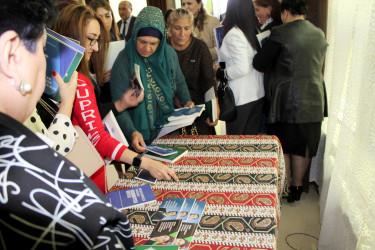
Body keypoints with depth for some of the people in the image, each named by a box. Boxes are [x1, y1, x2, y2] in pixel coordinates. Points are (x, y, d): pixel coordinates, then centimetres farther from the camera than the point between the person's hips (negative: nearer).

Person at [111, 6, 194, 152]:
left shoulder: (169, 53, 1)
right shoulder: (124, 61, -13)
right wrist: (132, 133, -29)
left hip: (168, 126, 4)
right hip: (140, 132, -3)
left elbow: (179, 81, 19)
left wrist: (186, 101, 2)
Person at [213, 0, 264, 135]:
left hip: (241, 98, -8)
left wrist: (221, 73, -8)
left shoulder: (234, 34, -15)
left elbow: (241, 69, -23)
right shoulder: (252, 32, 8)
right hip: (257, 94, 8)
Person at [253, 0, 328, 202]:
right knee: (303, 147, 15)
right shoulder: (319, 34, 9)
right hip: (314, 101, 6)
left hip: (287, 101, -5)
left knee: (282, 147, 10)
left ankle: (285, 190, 20)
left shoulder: (280, 33, -12)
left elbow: (259, 64, -11)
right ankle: (297, 187, 28)